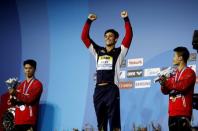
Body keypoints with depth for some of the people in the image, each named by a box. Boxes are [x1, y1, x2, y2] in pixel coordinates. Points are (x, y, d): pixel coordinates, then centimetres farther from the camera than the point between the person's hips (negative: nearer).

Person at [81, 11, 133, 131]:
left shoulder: (119, 52, 7)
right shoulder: (98, 51, 17)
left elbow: (129, 36, -4)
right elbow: (84, 37, 17)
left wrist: (126, 19, -7)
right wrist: (89, 21, 11)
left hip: (112, 90, -4)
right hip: (98, 90, 4)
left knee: (114, 121, -6)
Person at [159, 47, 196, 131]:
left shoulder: (189, 72, -2)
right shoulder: (173, 73, 18)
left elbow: (182, 86, -18)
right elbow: (166, 91, 15)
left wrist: (167, 82, -9)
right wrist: (163, 84, -7)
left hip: (183, 112, -7)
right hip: (172, 112, 7)